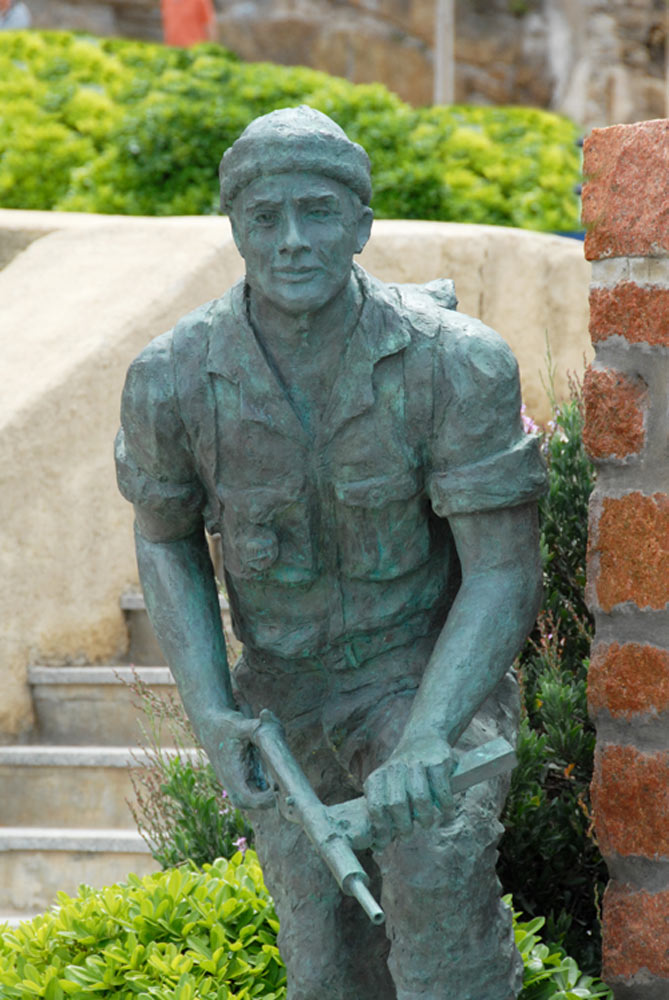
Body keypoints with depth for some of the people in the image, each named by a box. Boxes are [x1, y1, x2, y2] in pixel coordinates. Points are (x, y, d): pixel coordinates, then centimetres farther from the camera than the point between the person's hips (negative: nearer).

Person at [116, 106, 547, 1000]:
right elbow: (165, 538, 4)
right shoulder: (173, 379, -15)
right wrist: (209, 714, -9)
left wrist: (425, 737, -35)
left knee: (434, 871, -32)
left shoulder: (456, 363, -22)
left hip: (435, 670, -3)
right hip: (286, 693, 3)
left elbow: (505, 571, -20)